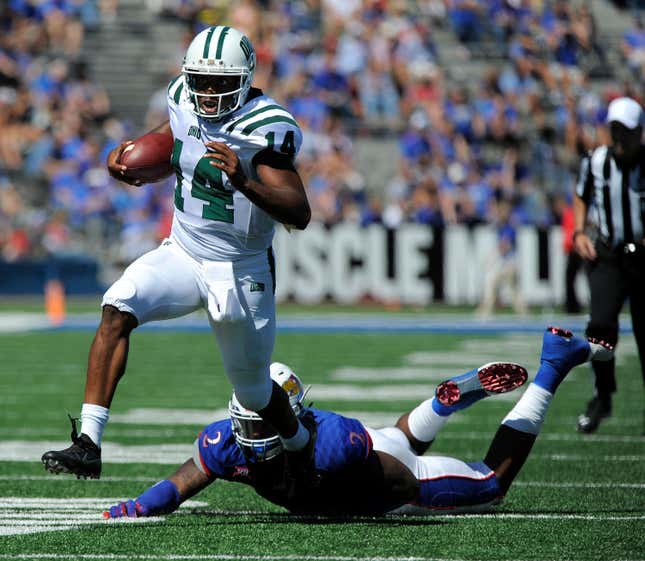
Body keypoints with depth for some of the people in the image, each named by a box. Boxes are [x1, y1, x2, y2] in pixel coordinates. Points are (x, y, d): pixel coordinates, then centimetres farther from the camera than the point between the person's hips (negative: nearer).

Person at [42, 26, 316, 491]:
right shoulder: (185, 101, -4)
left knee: (254, 394, 12)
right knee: (117, 309, -25)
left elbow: (299, 214, -27)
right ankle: (89, 443, -29)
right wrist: (125, 157, -5)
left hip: (241, 273, -4)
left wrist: (244, 182, -43)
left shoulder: (266, 128, -21)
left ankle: (300, 440, 49)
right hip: (182, 255, 4)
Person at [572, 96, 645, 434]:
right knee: (601, 324, -18)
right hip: (608, 255, 1)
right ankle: (603, 397, 1)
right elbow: (581, 197, 18)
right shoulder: (596, 162, -1)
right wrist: (580, 232, 2)